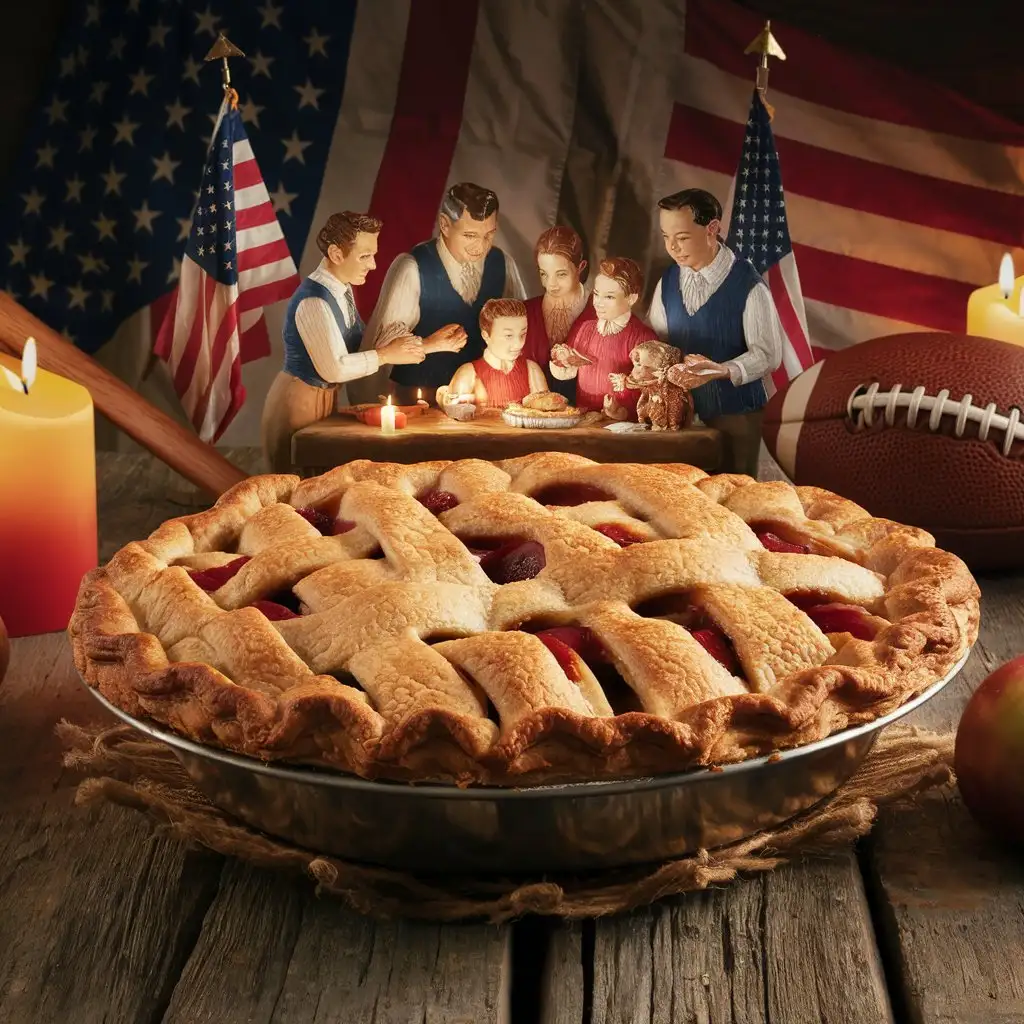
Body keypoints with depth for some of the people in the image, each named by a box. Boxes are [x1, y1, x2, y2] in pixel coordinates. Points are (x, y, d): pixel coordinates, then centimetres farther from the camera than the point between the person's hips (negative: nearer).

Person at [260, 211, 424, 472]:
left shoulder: (343, 289, 3)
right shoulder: (313, 301, -25)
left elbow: (354, 346, 4)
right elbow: (333, 369, -28)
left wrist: (399, 349, -9)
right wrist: (385, 355, -21)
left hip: (326, 396, 9)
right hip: (300, 402, -9)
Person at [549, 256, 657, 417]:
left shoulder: (643, 337, -5)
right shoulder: (584, 328, 11)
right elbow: (565, 374, 19)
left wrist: (624, 412, -21)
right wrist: (559, 361, -2)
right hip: (583, 420, 4)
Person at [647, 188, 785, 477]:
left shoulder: (748, 285, -14)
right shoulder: (667, 282, 3)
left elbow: (768, 355, -15)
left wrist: (720, 371, -30)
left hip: (735, 412, -4)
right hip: (681, 409, 4)